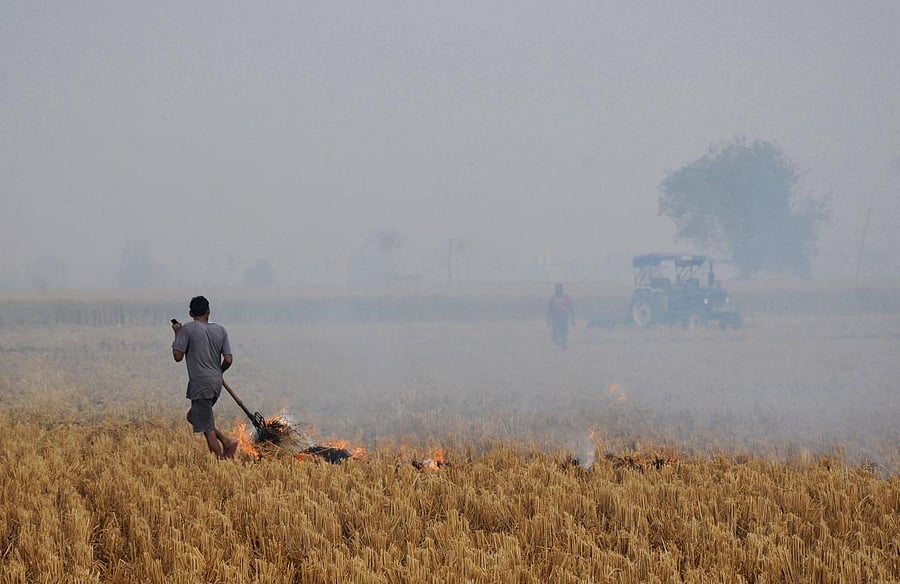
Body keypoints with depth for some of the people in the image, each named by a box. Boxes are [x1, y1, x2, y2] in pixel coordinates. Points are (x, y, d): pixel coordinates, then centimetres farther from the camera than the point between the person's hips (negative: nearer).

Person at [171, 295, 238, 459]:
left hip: (200, 384, -7)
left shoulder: (188, 329, -8)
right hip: (216, 382, 7)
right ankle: (227, 443, 11)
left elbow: (178, 356, -7)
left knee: (207, 427, -2)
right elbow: (228, 360, 4)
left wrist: (177, 335, 6)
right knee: (194, 416, 22)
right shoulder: (221, 330, 7)